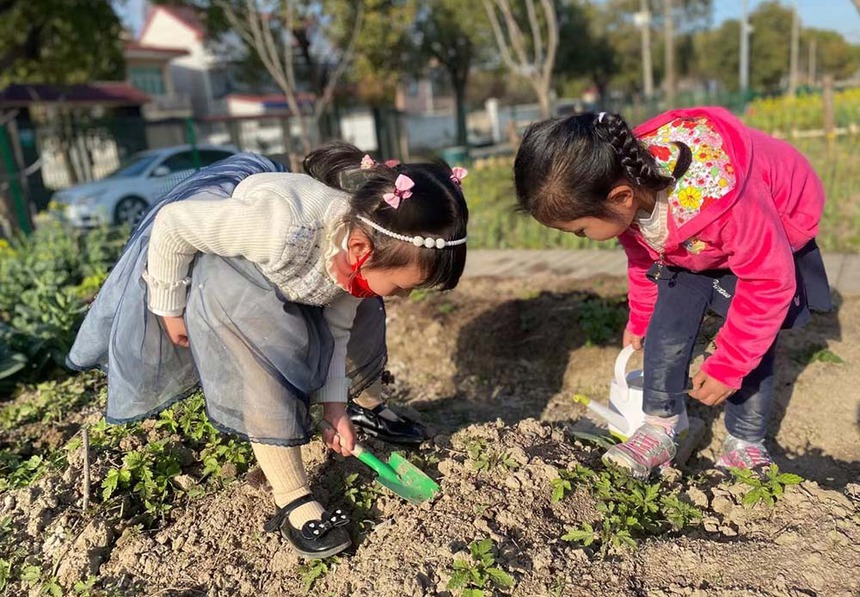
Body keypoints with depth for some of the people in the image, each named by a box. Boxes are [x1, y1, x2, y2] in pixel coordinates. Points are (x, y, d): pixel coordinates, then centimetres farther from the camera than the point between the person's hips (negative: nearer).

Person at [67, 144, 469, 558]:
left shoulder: (362, 236, -23)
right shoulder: (285, 228, -45)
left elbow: (335, 329, -8)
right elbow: (172, 224, -30)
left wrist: (334, 406, -7)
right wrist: (169, 308, -17)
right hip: (208, 246, -6)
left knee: (359, 318, 6)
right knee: (264, 359, -22)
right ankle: (293, 502, -9)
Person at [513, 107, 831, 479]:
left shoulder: (717, 197, -46)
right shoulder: (631, 179, -25)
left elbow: (769, 281, -32)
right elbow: (642, 259, -3)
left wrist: (726, 368, -25)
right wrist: (640, 321, 11)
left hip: (771, 237, -4)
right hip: (685, 244, 5)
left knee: (751, 346, -8)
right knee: (666, 326, -9)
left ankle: (746, 445, 9)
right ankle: (659, 429, 3)